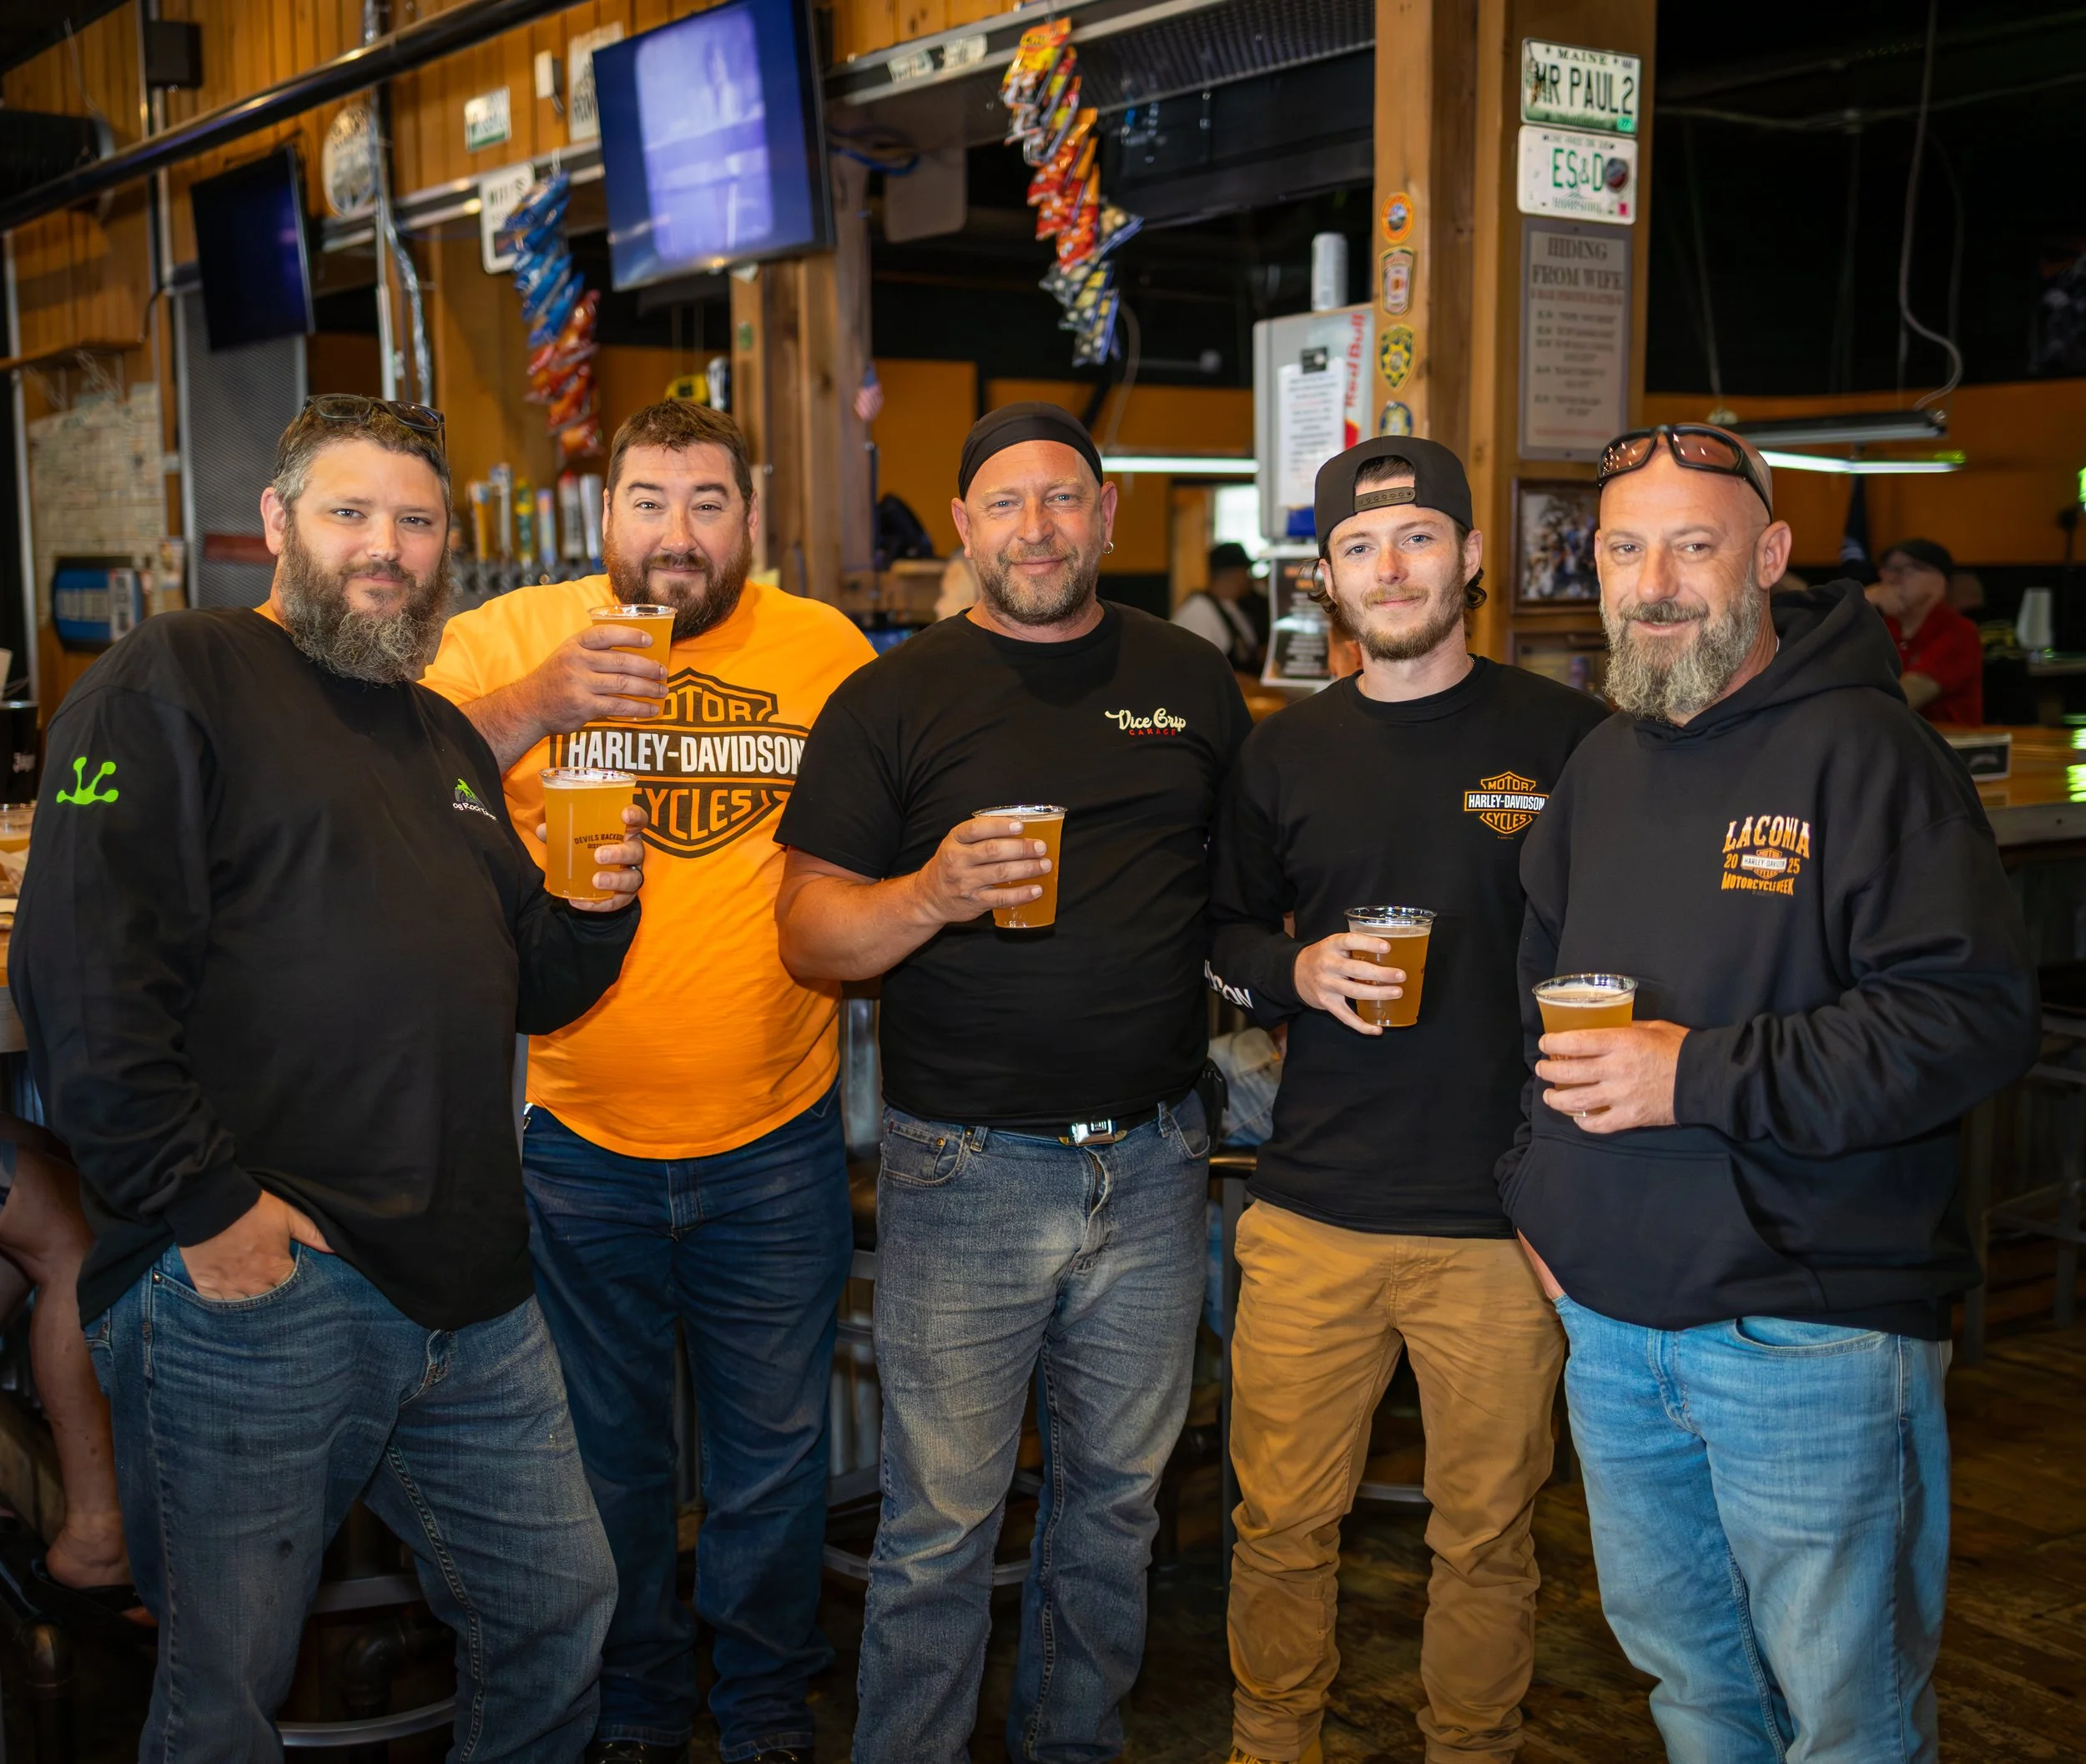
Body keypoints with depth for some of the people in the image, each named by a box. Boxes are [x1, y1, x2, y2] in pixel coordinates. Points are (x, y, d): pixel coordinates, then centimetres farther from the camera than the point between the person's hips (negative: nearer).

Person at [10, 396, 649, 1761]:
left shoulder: (449, 741, 19)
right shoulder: (174, 682, -4)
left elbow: (525, 993, 23)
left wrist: (597, 912, 2)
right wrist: (202, 1206, -19)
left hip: (472, 1295, 7)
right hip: (251, 1288, -7)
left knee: (562, 1610, 16)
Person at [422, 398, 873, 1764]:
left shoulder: (828, 649, 0)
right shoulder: (515, 635, -4)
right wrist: (538, 703, -30)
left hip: (777, 1140, 1)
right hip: (576, 1138, 0)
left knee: (777, 1451, 14)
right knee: (606, 1454, 17)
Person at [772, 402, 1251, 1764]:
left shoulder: (1194, 682, 8)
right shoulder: (892, 702, -1)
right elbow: (811, 936, -5)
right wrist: (933, 894, -22)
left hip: (1154, 1163, 3)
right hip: (967, 1174, -3)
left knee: (1116, 1498, 17)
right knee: (941, 1524, 5)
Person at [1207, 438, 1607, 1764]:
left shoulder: (1570, 740, -2)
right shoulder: (1285, 753, 6)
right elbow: (1230, 936, 17)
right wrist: (1298, 972, -6)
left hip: (1506, 1220, -2)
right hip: (1311, 1214, 2)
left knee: (1488, 1539, 11)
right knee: (1282, 1524, 10)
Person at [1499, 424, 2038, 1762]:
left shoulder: (1862, 750, -12)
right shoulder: (1600, 768, 11)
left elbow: (1977, 1016, -21)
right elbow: (1536, 997, 23)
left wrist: (1702, 1076, -22)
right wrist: (1537, 1189, 13)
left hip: (1811, 1334, -7)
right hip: (1611, 1322, 7)